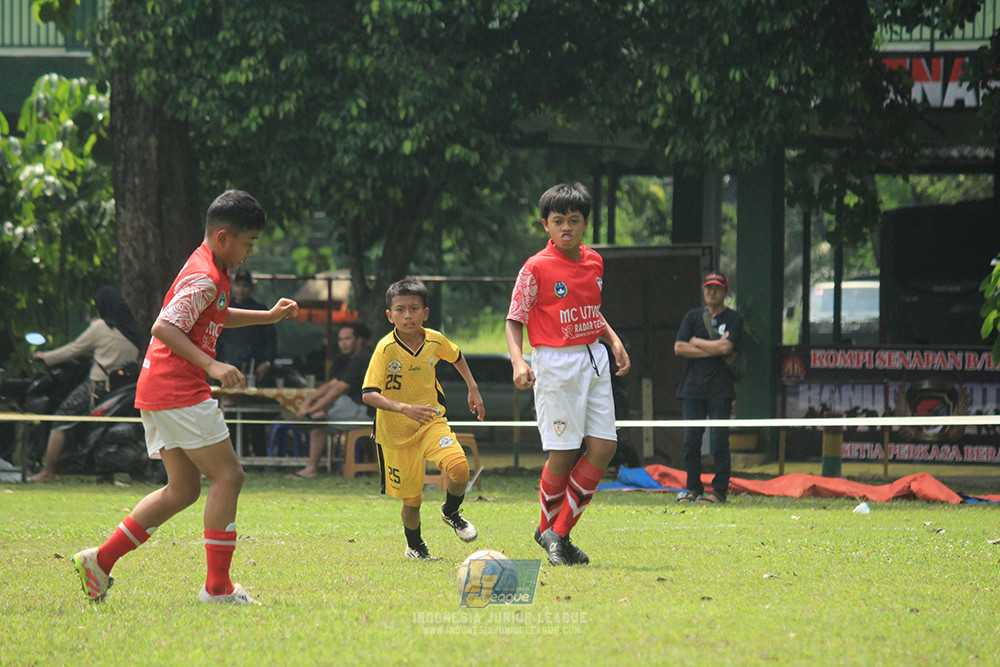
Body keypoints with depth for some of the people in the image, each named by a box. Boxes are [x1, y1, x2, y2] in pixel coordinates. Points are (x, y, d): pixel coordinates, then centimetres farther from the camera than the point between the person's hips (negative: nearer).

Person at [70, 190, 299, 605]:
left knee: (183, 489, 12)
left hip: (159, 394, 11)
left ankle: (101, 560, 11)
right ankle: (217, 586, -9)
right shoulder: (204, 278, -15)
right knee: (227, 475, -8)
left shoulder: (211, 273, 18)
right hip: (179, 393, -11)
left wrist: (268, 317, 32)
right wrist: (211, 365, -31)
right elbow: (164, 327, -24)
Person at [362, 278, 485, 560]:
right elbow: (369, 394, -25)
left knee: (459, 467, -24)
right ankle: (414, 546, 35)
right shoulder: (386, 349, -19)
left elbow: (456, 356, 18)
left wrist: (473, 388, 15)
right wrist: (403, 408, -39)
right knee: (411, 499, 5)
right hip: (396, 431, -2)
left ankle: (451, 512, 8)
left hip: (432, 421, 2)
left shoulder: (435, 341, -7)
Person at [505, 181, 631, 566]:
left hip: (594, 361, 6)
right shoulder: (536, 268, -8)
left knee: (604, 447, -2)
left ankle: (559, 532, 8)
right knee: (562, 454, -7)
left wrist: (613, 340, 15)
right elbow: (515, 319, -7)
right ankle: (549, 529, 15)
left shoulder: (594, 263, 11)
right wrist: (518, 361, -21)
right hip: (555, 364, -6)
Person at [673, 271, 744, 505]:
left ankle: (720, 490, -1)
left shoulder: (734, 319, 6)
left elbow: (725, 347, -10)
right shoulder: (692, 316, 14)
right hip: (692, 387, 3)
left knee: (719, 440, -6)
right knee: (691, 441, 0)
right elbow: (679, 348, 1)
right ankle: (693, 488, 9)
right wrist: (713, 349, -6)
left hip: (720, 389, -3)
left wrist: (696, 342, -1)